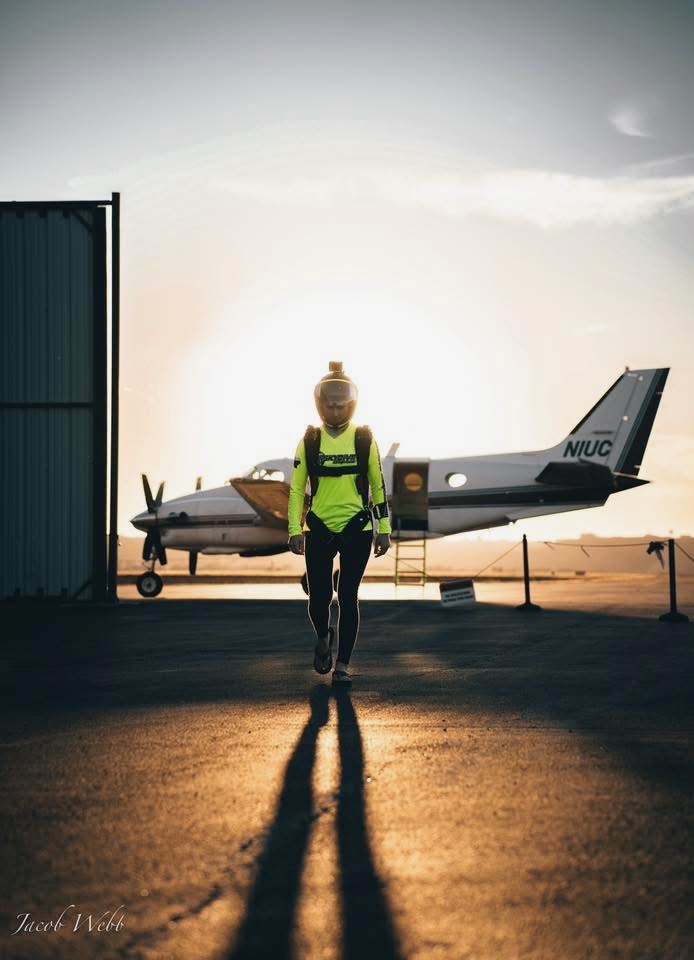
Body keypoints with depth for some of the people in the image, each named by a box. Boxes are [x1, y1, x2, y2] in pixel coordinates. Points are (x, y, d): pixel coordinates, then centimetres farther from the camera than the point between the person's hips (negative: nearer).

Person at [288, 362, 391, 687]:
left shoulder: (364, 440, 1)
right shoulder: (309, 441, 2)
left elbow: (379, 486, 6)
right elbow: (296, 488, 4)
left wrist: (384, 529, 4)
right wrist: (295, 530, -3)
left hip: (356, 529, -1)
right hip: (319, 530, 1)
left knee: (348, 597, -1)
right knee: (319, 596, 2)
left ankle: (342, 664, 8)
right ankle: (323, 639, 34)